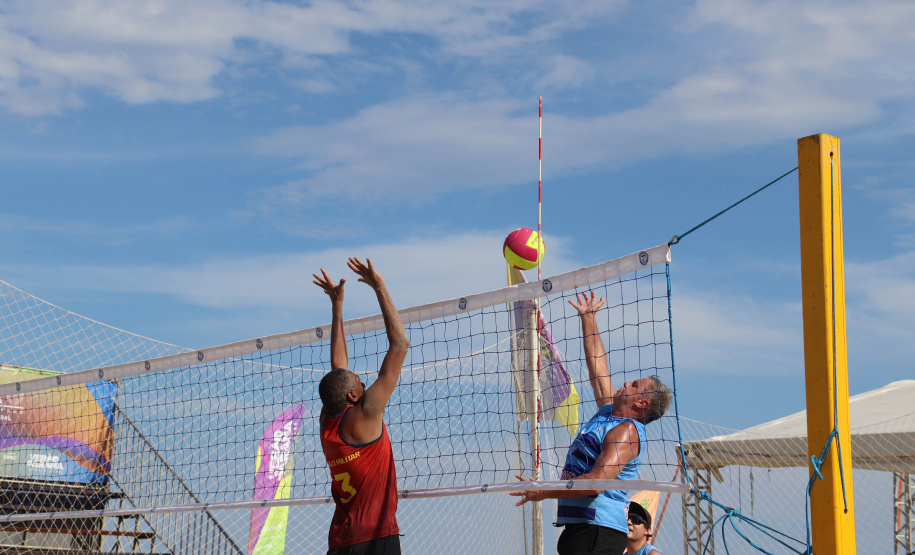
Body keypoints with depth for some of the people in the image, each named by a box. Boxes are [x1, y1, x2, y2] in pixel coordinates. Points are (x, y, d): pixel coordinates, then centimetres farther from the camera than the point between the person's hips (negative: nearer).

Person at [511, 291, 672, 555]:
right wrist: (587, 317, 34)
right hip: (577, 525, 9)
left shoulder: (626, 431, -10)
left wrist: (544, 492, -15)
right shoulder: (609, 412, 17)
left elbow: (595, 483, -20)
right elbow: (598, 365, 28)